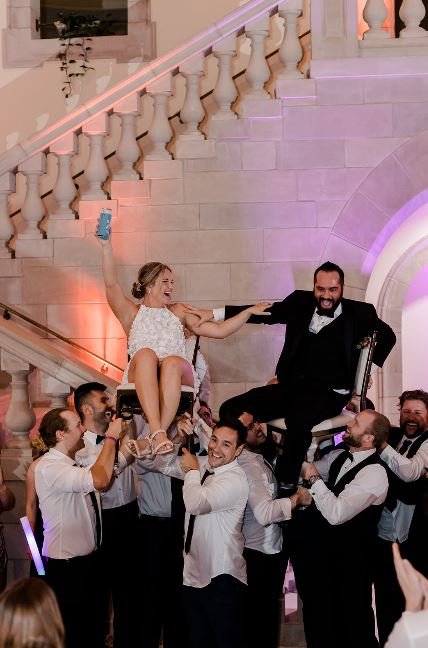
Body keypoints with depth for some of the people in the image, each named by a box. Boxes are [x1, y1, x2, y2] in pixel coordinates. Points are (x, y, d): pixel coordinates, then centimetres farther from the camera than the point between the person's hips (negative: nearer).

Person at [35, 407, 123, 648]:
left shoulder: (77, 464, 5)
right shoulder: (48, 467, -23)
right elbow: (99, 480, -35)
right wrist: (111, 437, -23)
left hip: (91, 559, 9)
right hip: (67, 566, -9)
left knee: (95, 629, 21)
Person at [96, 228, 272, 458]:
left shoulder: (178, 312, 29)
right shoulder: (133, 313, 21)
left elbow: (220, 330, 24)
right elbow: (111, 285, 5)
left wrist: (249, 311, 14)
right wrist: (106, 246, -5)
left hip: (177, 378, 1)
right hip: (141, 379, -1)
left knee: (173, 361, -35)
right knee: (145, 354, -36)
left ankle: (153, 439, -47)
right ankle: (158, 433, -52)